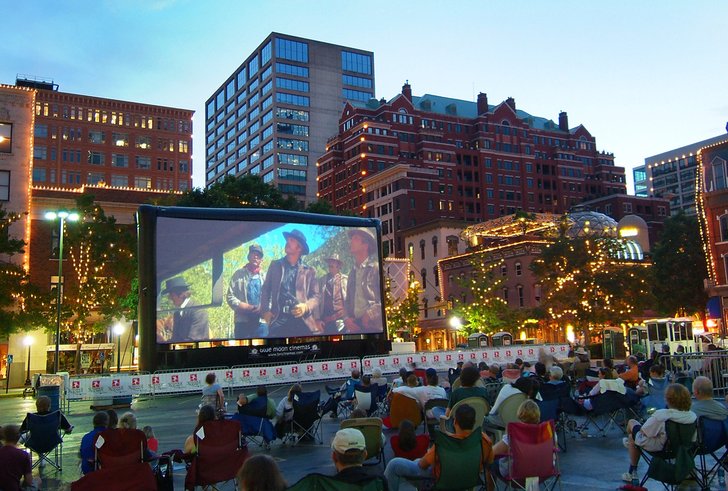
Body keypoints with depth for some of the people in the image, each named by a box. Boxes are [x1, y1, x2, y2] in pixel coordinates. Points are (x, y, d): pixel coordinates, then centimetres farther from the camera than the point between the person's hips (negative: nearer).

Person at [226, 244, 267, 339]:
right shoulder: (238, 274, 13)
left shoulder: (265, 276, 17)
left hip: (261, 322, 1)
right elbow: (229, 296, 6)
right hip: (242, 321, -1)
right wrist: (239, 305, -10)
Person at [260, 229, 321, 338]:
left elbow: (315, 296, 9)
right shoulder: (275, 265, 16)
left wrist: (306, 307, -12)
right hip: (278, 322, 1)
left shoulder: (309, 271, 12)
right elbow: (265, 290, 16)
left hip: (301, 321, 0)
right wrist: (265, 311, 1)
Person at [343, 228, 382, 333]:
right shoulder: (352, 273, 19)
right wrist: (347, 318, 3)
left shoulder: (377, 268, 0)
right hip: (355, 326, 6)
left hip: (373, 326, -5)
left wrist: (370, 315, -14)